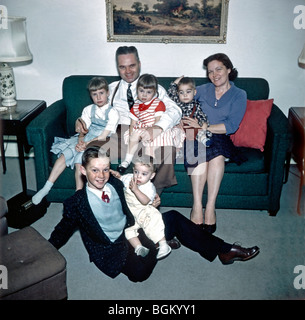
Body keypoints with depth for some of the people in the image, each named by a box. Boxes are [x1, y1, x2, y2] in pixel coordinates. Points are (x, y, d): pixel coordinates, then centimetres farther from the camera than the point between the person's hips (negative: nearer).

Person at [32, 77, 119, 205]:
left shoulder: (113, 113, -5)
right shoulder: (88, 109, 12)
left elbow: (103, 136, -12)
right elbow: (83, 130, 5)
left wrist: (86, 145, -21)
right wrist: (80, 140, -18)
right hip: (85, 140, 5)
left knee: (79, 161, -28)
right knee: (64, 155, -18)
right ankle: (46, 188, -14)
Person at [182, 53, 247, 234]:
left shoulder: (239, 95, 8)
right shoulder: (202, 90, 16)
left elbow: (231, 126, -6)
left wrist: (203, 126, -14)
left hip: (220, 138, -1)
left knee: (216, 153, -36)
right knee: (201, 152, -34)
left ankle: (210, 207, -33)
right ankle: (197, 205, -35)